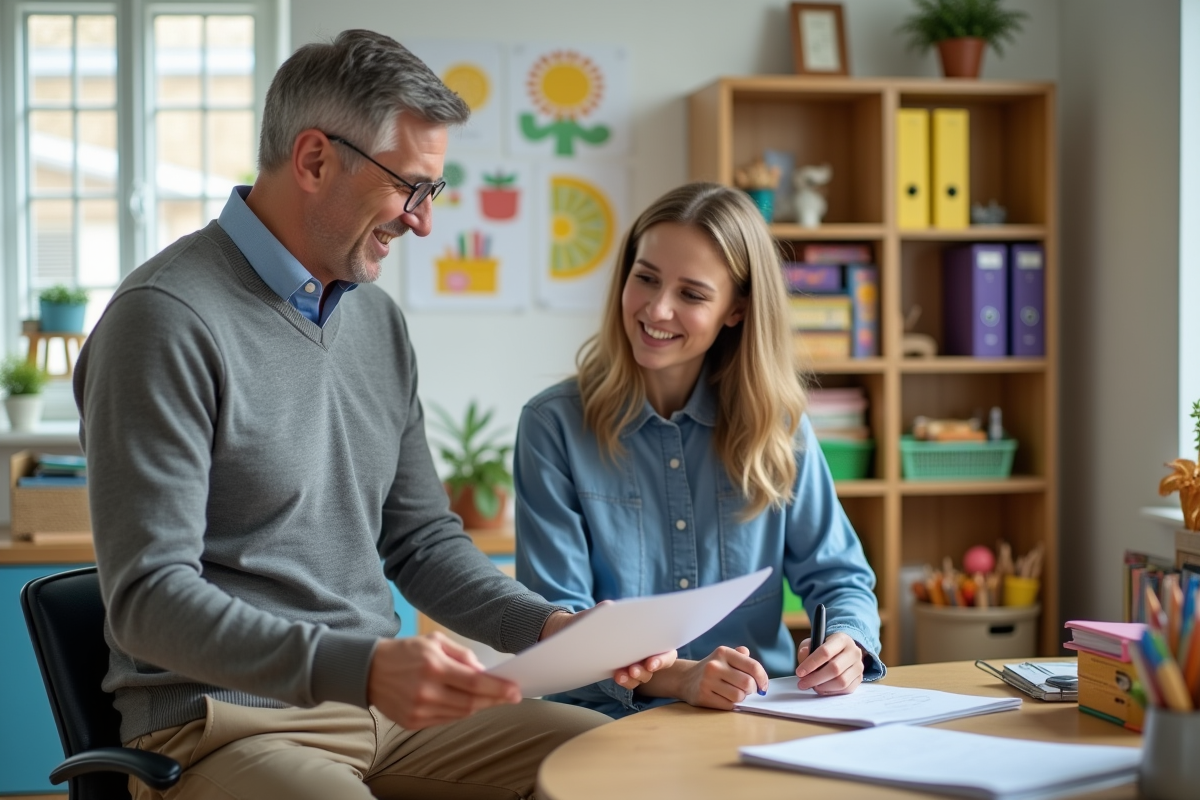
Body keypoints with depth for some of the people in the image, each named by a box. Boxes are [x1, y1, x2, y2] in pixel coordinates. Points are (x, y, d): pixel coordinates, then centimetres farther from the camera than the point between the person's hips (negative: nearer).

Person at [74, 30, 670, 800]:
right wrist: (357, 667, -30)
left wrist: (547, 626, 1)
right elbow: (148, 599, -19)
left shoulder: (378, 319, 12)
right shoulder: (167, 320, -13)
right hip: (226, 725, -8)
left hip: (386, 704, 8)